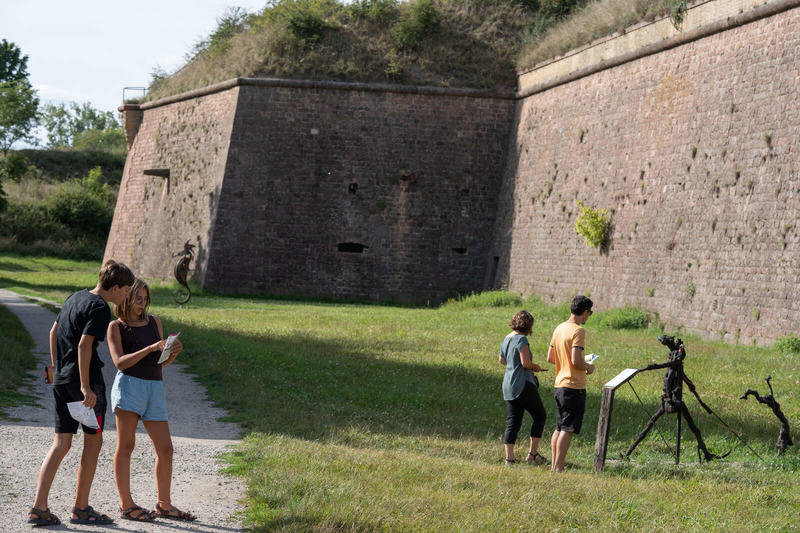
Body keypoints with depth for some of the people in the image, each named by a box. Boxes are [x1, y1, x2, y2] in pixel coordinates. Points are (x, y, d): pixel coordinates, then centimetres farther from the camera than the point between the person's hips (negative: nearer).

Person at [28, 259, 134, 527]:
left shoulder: (76, 297, 14)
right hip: (86, 378, -8)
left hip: (61, 380, 8)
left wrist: (56, 367, 29)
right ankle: (81, 508, 10)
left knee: (61, 443, 8)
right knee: (93, 441, 5)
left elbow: (54, 332, 22)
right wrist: (85, 386, -23)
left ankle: (39, 507, 0)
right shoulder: (99, 308, -13)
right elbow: (84, 345, -22)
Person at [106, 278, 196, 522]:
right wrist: (150, 348, -19)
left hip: (155, 388, 5)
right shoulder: (116, 327, 2)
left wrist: (174, 352, -4)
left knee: (165, 449, 4)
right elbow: (120, 362, -10)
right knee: (125, 445, -3)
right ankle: (126, 504, 3)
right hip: (129, 385, -5)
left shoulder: (154, 322, 17)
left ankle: (164, 504, 15)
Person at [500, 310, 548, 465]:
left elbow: (502, 360, 26)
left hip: (508, 387, 8)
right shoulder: (521, 339, -15)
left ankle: (509, 458, 4)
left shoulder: (506, 339, 11)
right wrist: (536, 367, -4)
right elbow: (526, 363, -22)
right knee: (540, 416, 8)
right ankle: (533, 453, 8)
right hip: (523, 385, -8)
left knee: (512, 422, 9)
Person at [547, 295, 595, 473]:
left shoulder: (559, 328, 11)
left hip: (559, 385, 8)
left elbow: (550, 358, 15)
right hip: (574, 387, -8)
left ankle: (554, 465, 18)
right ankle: (558, 467, -5)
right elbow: (576, 361, -22)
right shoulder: (578, 331, -15)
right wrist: (588, 367, -4)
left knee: (559, 428, 15)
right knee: (568, 429, -5)